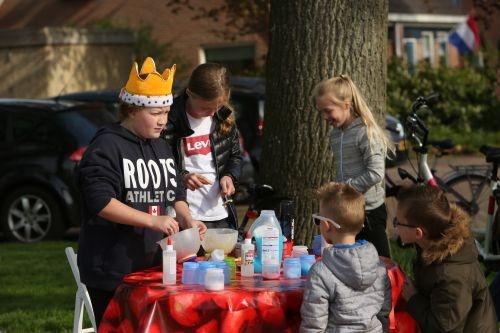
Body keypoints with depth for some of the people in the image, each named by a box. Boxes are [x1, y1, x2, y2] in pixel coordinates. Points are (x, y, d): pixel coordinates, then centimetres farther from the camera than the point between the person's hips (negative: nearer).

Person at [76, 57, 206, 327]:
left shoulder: (161, 148, 16)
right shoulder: (107, 146, -10)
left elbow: (175, 193, 23)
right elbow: (100, 201, -21)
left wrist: (187, 220, 1)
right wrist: (152, 221, -23)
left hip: (153, 266, 8)